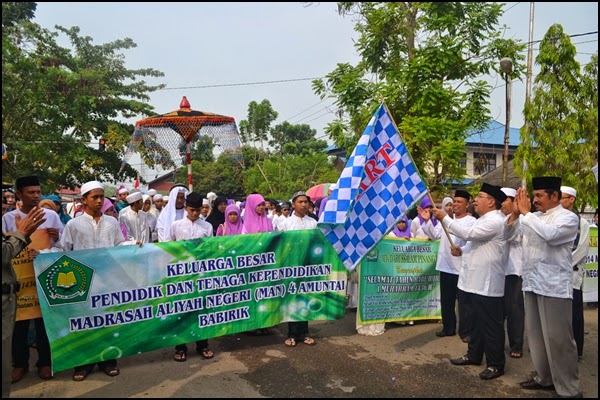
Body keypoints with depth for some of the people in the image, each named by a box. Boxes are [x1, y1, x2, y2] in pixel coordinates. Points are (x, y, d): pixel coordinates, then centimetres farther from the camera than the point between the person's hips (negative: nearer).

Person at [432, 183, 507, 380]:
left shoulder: (494, 221, -17)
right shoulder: (483, 219, 16)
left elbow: (468, 234, -25)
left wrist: (445, 218, -20)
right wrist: (462, 250, 9)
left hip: (488, 281, -10)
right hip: (477, 279, 10)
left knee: (491, 324, 0)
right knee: (478, 321, 19)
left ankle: (496, 364, 11)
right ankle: (474, 355, 30)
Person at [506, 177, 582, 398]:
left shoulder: (568, 218, -6)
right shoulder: (533, 217, 12)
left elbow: (549, 234, -26)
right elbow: (506, 234, 13)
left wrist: (525, 212, -16)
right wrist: (516, 212, -1)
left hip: (554, 286, -7)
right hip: (532, 283, 7)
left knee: (557, 338, -1)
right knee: (535, 334, 15)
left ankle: (569, 388, 13)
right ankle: (544, 377, 30)